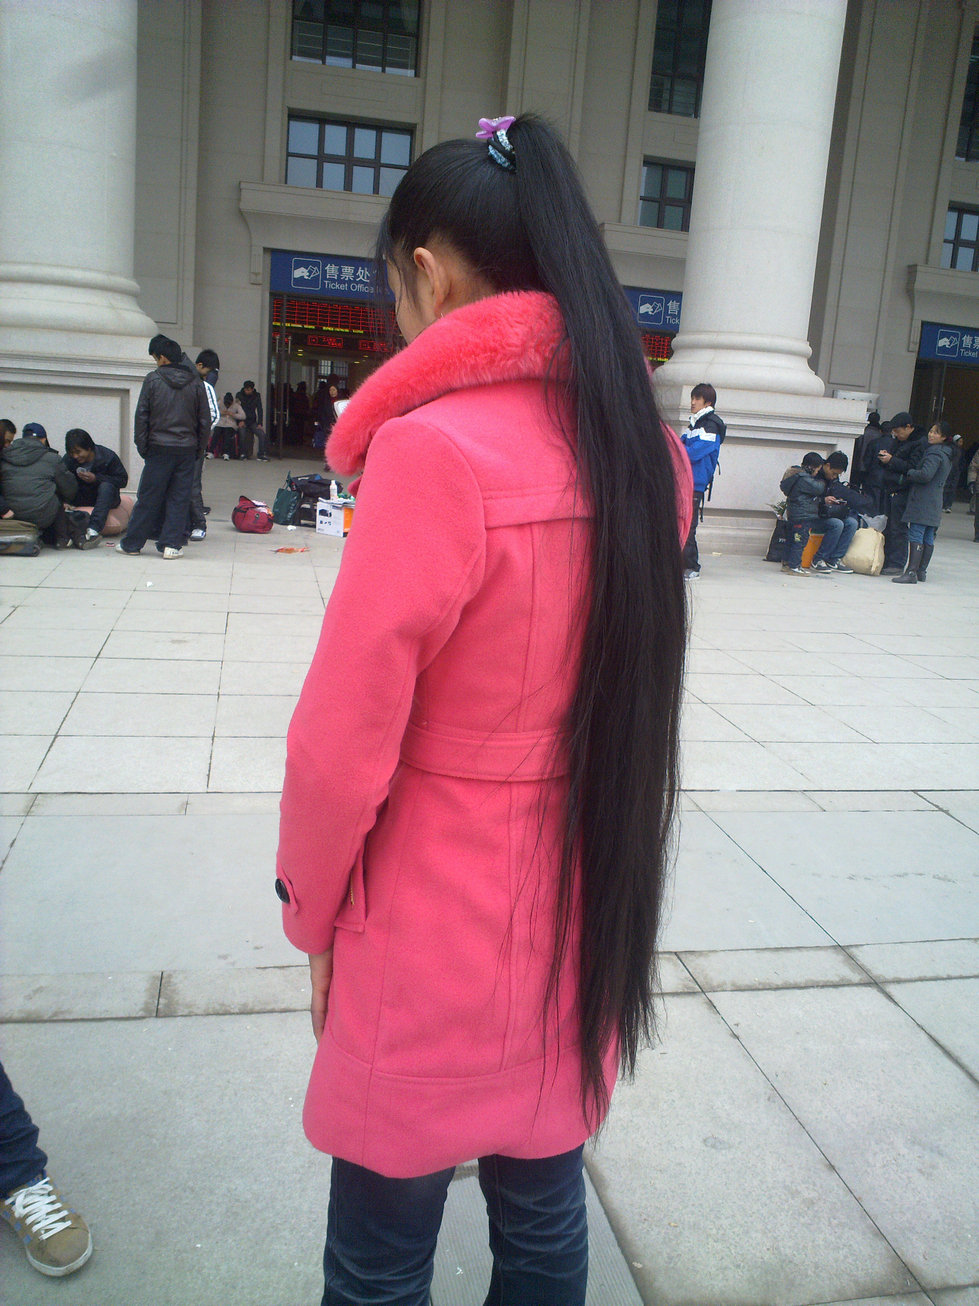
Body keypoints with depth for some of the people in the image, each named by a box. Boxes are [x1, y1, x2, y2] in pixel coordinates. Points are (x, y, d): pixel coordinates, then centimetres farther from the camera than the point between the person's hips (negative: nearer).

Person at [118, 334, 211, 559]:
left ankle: (131, 543, 13)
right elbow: (205, 420, 5)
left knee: (148, 498, 4)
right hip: (187, 449, 2)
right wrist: (199, 449, 12)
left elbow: (141, 415, -3)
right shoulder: (195, 382, 3)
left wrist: (142, 445, 4)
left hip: (159, 448, -1)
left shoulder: (153, 380, -3)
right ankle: (172, 544, 3)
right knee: (179, 498, 5)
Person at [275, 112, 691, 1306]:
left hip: (435, 941, -6)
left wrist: (311, 916, -2)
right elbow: (622, 694, 5)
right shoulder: (647, 450, -1)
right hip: (583, 923, 7)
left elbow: (344, 746, -17)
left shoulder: (432, 450, -22)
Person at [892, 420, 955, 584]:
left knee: (915, 535, -13)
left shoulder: (934, 453, -13)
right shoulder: (946, 455, 19)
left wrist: (909, 474, -7)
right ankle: (922, 571, 16)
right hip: (935, 503, 10)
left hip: (922, 501, -10)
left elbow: (925, 474, -24)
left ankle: (911, 572, -18)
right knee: (928, 537, 11)